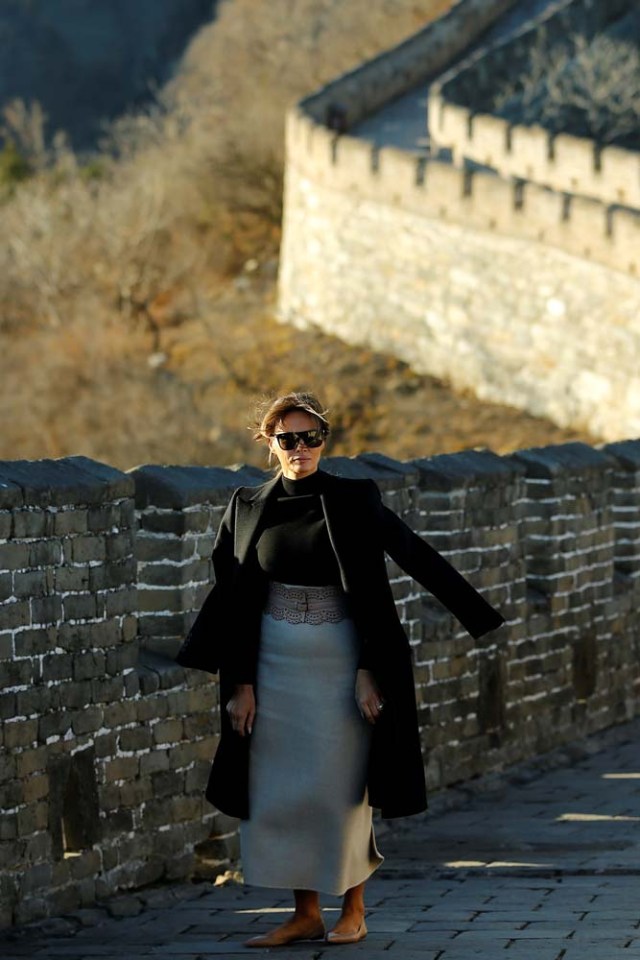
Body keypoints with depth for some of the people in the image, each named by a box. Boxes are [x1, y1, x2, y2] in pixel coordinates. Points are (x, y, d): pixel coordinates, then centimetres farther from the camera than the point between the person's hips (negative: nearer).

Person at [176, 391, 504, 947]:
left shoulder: (353, 501, -4)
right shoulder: (249, 509, 4)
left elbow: (415, 558, -8)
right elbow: (234, 597, 5)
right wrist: (240, 683, 0)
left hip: (339, 666, -3)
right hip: (275, 666, 3)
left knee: (341, 792, 0)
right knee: (277, 795, 2)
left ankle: (353, 911, 13)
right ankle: (305, 914, 12)